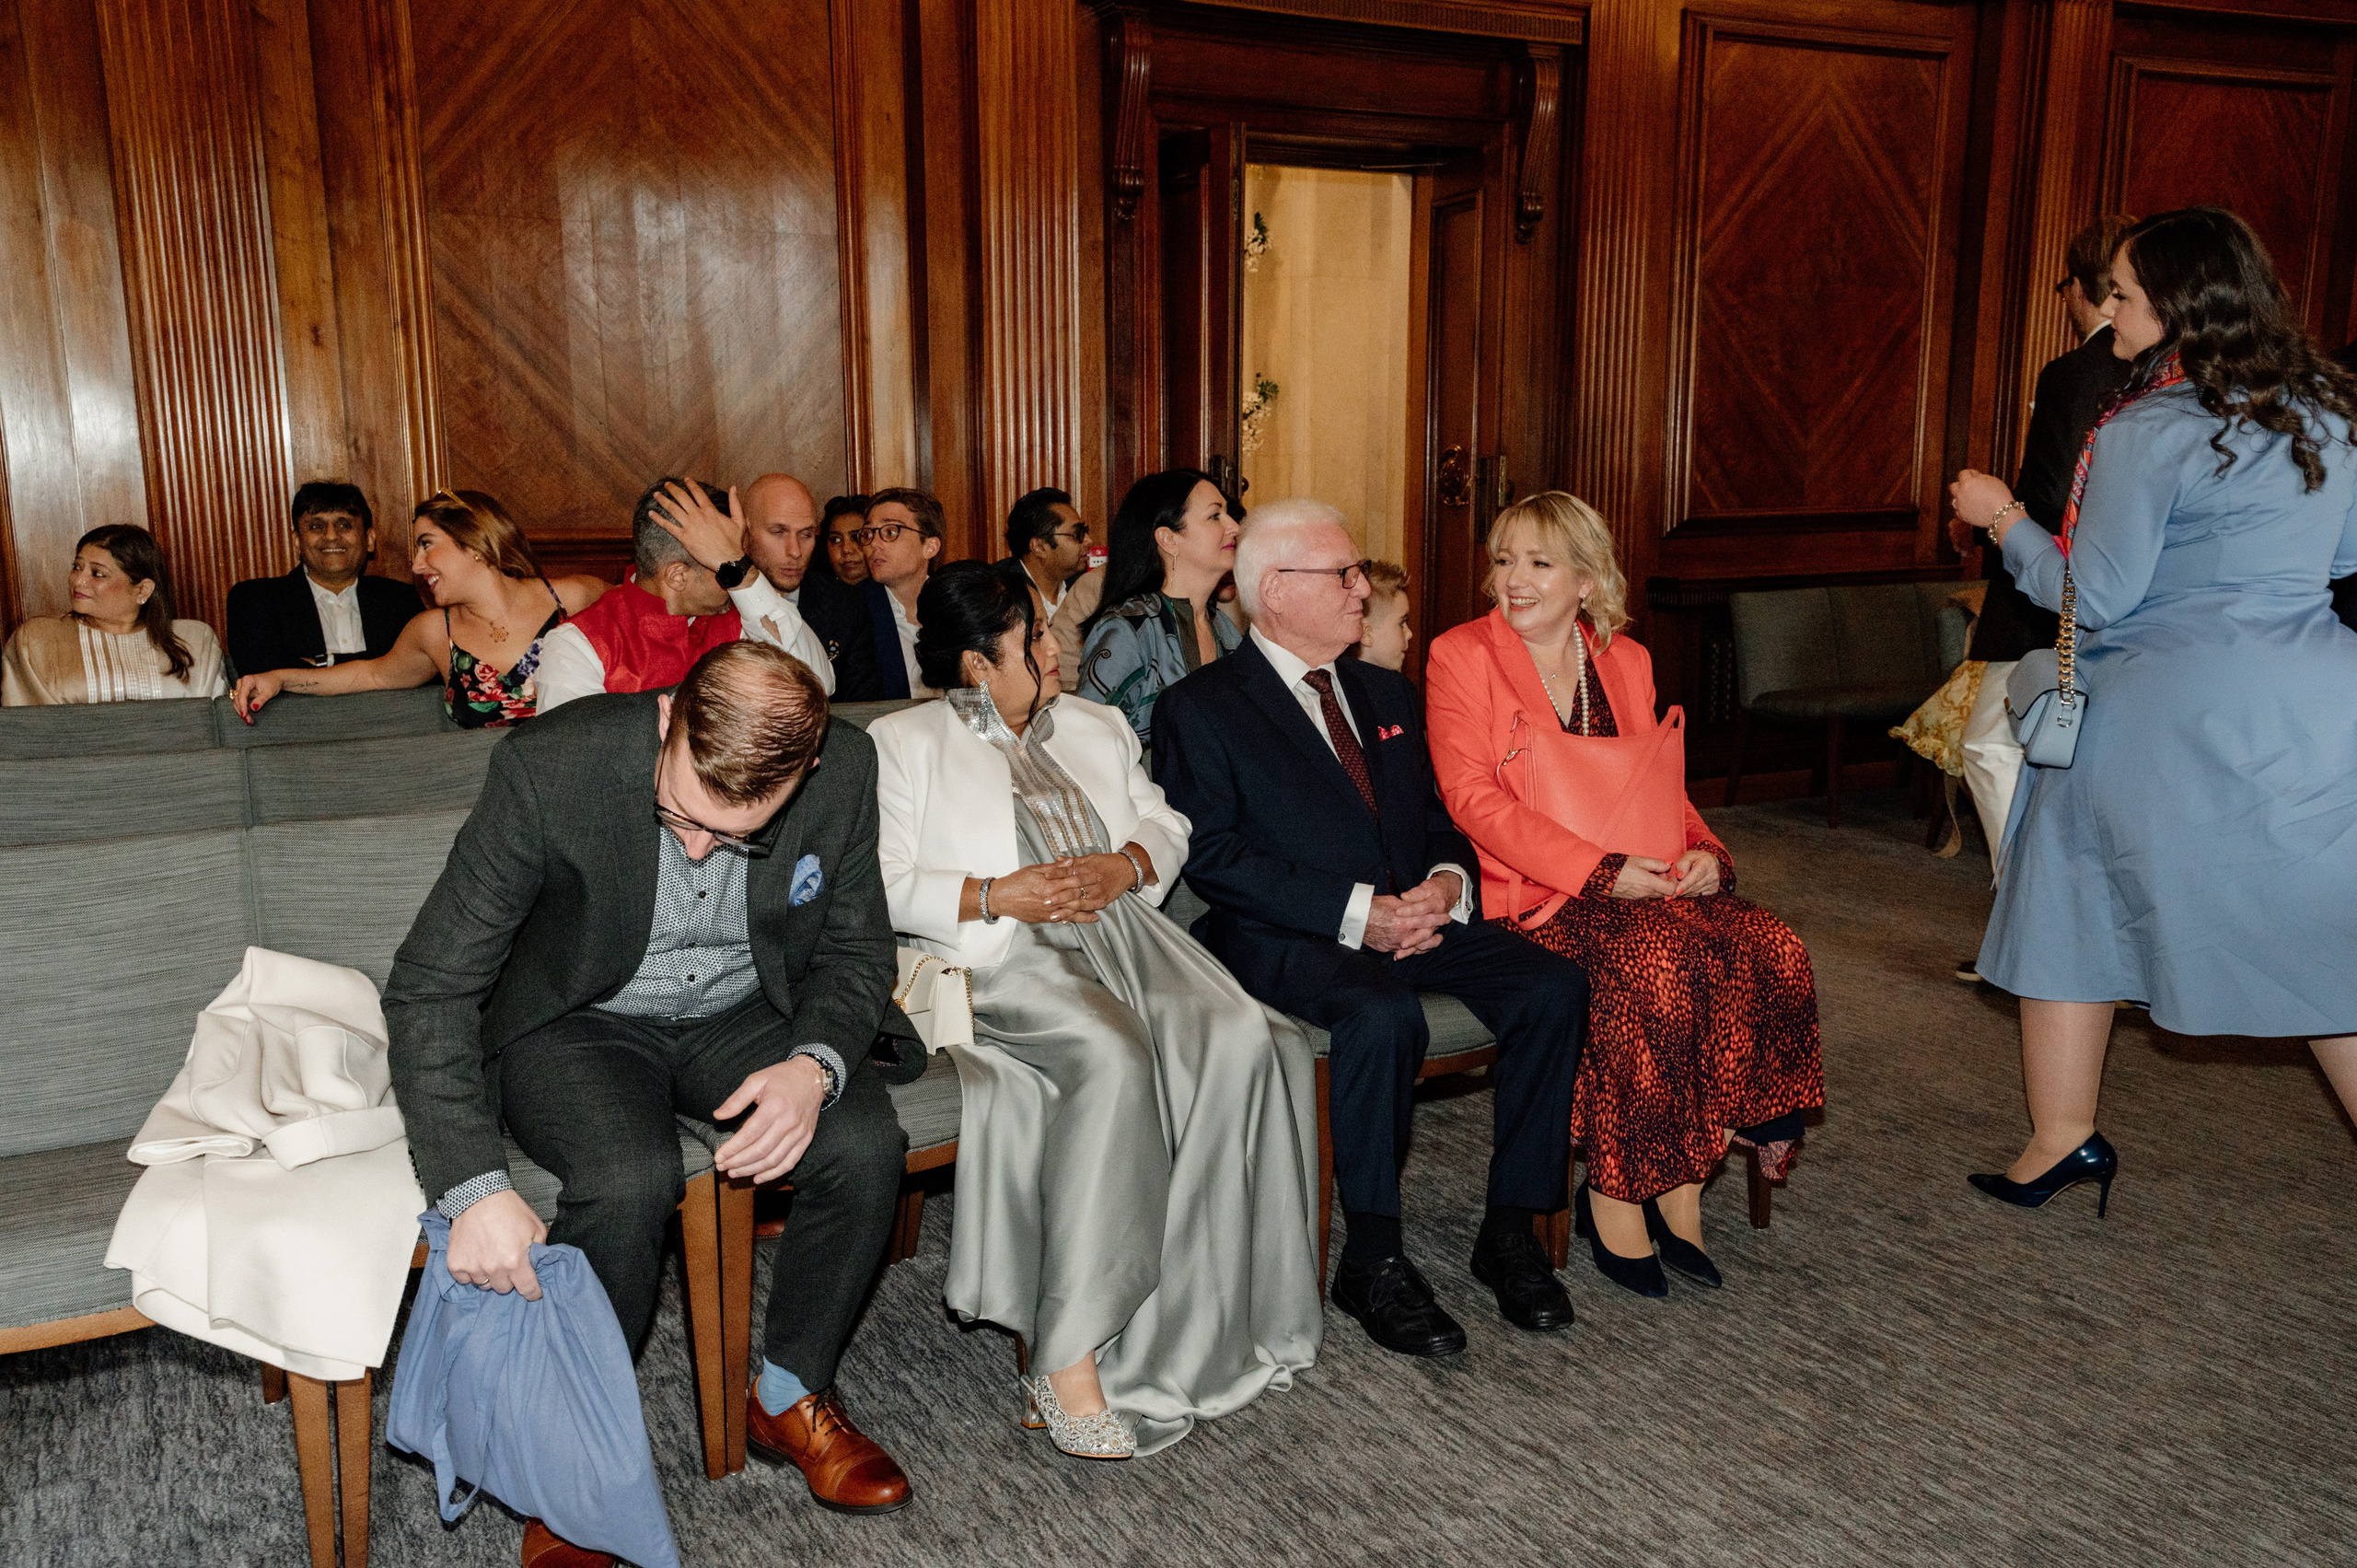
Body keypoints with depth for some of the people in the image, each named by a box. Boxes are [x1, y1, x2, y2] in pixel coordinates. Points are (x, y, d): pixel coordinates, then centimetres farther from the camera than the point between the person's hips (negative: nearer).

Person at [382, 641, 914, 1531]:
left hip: (742, 1015, 3)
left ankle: (789, 1400, 3)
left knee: (866, 1145, -23)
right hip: (579, 1019, -3)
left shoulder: (845, 770, -19)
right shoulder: (547, 768, -28)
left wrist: (816, 1066, -25)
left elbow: (857, 952, -4)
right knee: (629, 1179, -32)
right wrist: (474, 1187, -35)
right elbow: (427, 988, -24)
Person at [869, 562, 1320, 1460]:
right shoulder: (905, 745, 9)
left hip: (1120, 935, 5)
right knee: (1111, 1053, -36)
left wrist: (1128, 863, 0)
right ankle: (1068, 1356, -31)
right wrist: (995, 896, -13)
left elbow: (1165, 822, 23)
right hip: (1000, 957, -5)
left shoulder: (1093, 729, 26)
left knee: (1240, 1038, -26)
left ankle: (1187, 1323, -21)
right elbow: (879, 887, -1)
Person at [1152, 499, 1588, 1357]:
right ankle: (1372, 1261, -17)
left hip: (1412, 920, 6)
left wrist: (1447, 883, -4)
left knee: (1552, 983, -17)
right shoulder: (1199, 707, 0)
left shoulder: (1387, 694, 21)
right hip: (1284, 937, -6)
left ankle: (1511, 1229, -6)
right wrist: (1358, 912, -18)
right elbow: (1213, 857, -10)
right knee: (1383, 1013, -35)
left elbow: (1438, 817, 21)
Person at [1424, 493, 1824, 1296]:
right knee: (1660, 966, -31)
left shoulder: (1626, 661, 16)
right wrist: (1600, 870, -18)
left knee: (1772, 952, -20)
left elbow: (1665, 785, 20)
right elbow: (1474, 799, -10)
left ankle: (1679, 1182, -8)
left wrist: (1703, 853, -3)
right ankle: (1614, 1194, -13)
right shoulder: (1461, 656, 0)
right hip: (1531, 895, -5)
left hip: (1645, 886, 5)